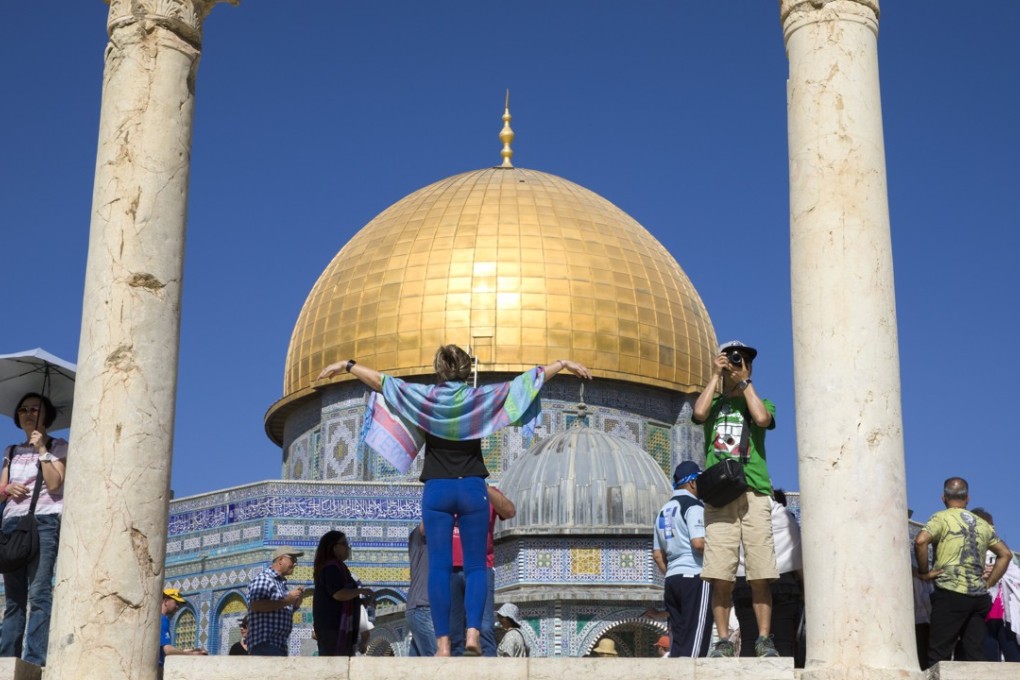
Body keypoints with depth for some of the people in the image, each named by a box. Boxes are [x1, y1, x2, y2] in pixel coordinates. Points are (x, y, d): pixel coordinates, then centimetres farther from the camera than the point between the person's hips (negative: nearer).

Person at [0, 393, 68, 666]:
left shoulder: (57, 446, 8)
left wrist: (41, 450, -8)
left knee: (39, 592, -16)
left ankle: (34, 659, -24)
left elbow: (54, 484, -6)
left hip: (44, 521, -5)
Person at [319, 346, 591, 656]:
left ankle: (443, 641, -7)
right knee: (475, 566, 5)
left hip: (436, 491, 0)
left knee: (439, 566, -1)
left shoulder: (424, 398, 0)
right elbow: (527, 379, 5)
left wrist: (346, 365, 16)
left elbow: (381, 380, 4)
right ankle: (473, 631, -12)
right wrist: (564, 363, 13)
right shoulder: (481, 398, 1)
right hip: (473, 490, 0)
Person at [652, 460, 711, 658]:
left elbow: (657, 555, 19)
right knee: (692, 643, -9)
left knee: (677, 641, 9)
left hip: (672, 580, 8)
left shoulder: (664, 510, 20)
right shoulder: (693, 505, -6)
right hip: (695, 577, -8)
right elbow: (698, 542, -19)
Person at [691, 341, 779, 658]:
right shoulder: (713, 403, 20)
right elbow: (699, 413, -5)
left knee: (760, 575, -6)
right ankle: (724, 640, -2)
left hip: (755, 493, 0)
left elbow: (762, 418, -6)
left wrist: (744, 381, 3)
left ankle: (764, 639, -1)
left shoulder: (759, 402, 18)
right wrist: (715, 376, 4)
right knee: (720, 576, -6)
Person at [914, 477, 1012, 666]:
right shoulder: (982, 524, 17)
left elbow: (920, 540, -18)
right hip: (979, 596, 5)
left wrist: (923, 572, -7)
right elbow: (1005, 554, 22)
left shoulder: (941, 518, 0)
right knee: (974, 656, 6)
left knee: (939, 656, -6)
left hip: (950, 593, -5)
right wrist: (988, 584, 19)